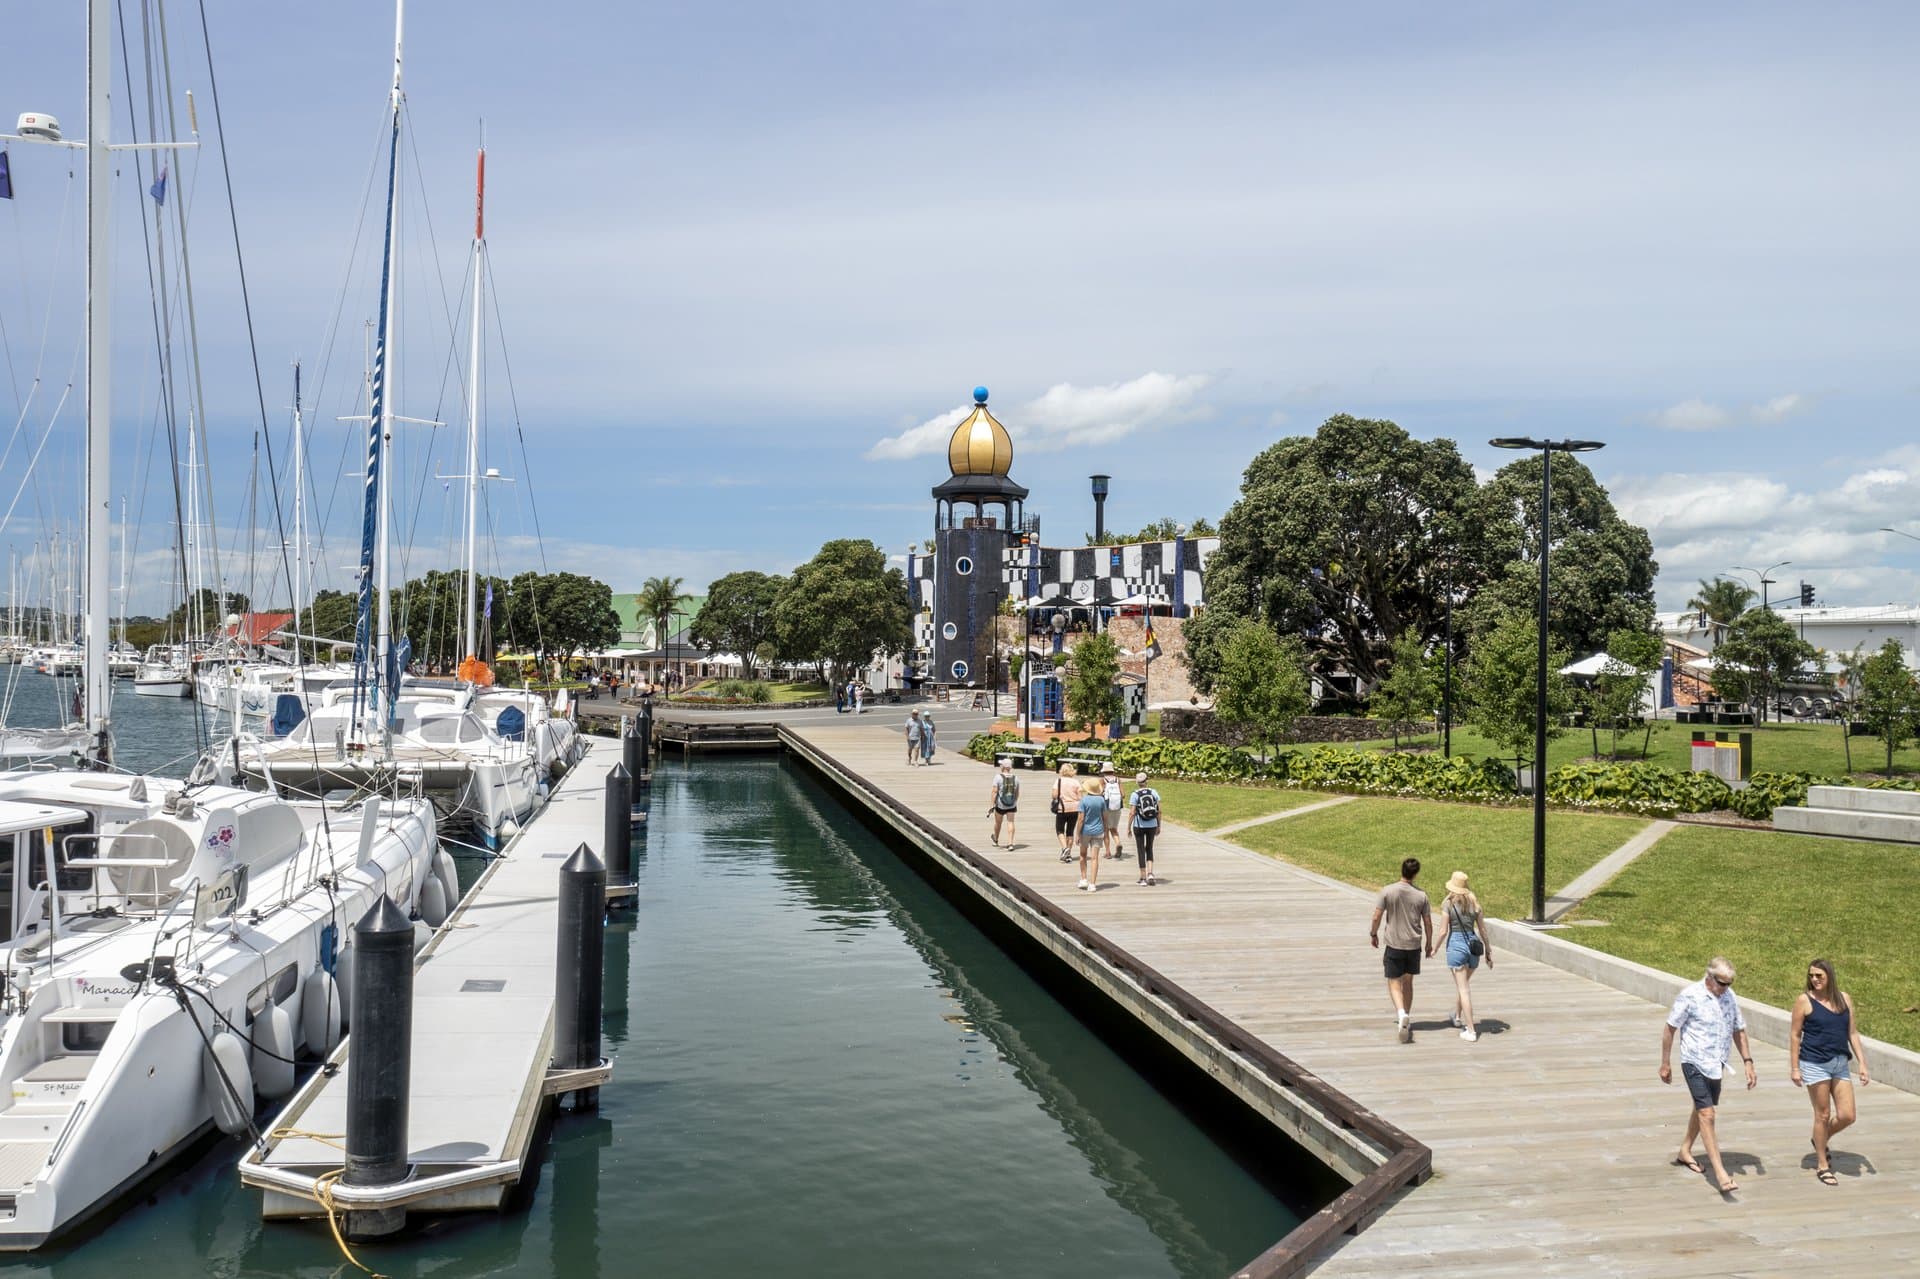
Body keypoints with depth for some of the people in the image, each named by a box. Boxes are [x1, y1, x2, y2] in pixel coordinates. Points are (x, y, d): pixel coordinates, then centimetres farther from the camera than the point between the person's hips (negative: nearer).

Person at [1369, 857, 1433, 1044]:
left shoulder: (1387, 891, -11)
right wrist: (1429, 943, 16)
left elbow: (1377, 917, -9)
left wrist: (1373, 934, 8)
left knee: (1394, 982, 3)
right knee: (1408, 982, 17)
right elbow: (1428, 923, 1)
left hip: (1394, 944, -3)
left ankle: (1402, 1014, -19)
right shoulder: (1421, 895, -5)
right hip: (1414, 945, 3)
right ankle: (1406, 1018, 26)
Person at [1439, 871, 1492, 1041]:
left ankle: (1471, 1030, -6)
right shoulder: (1474, 903, 5)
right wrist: (1489, 952, 14)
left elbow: (1444, 931, -8)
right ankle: (1457, 1016, 45)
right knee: (1462, 984, 26)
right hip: (1473, 945, 5)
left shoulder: (1449, 904, -8)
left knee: (1463, 989, -3)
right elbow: (1483, 930, 7)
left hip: (1456, 944, -5)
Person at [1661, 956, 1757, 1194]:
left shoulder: (1729, 996, 2)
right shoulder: (1690, 995, -16)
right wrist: (1665, 1064, -6)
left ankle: (1685, 1151, 39)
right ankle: (1720, 1172, -13)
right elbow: (1670, 1029, -9)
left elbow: (1738, 1030, 13)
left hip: (1716, 1064, 7)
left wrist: (1748, 1062, 6)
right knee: (1707, 1114, -11)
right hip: (1695, 1063, -7)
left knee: (1702, 1108, 20)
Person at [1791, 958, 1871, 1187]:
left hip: (1840, 1064, 4)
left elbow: (1852, 1033, 10)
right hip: (1815, 1064, -4)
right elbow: (1795, 1035, -3)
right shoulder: (1804, 1000, -6)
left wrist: (1862, 1063, 4)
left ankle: (1821, 1140, 31)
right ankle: (1822, 1165, 15)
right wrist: (1795, 1068, -7)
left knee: (1847, 1116, 1)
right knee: (1823, 1115, 1)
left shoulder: (1844, 998, 6)